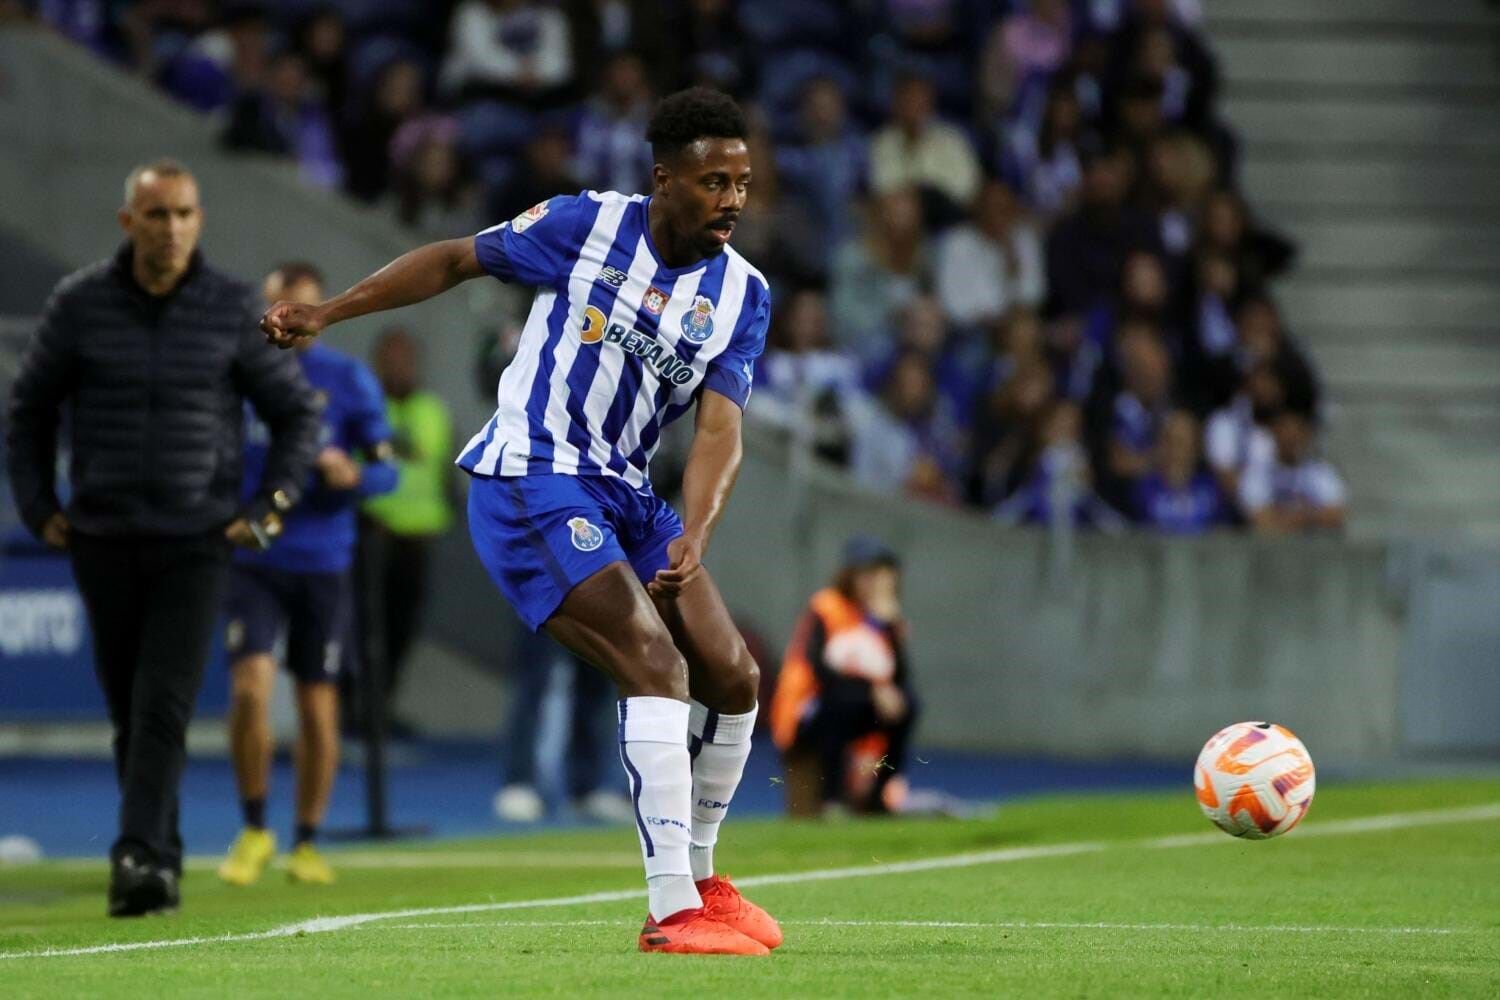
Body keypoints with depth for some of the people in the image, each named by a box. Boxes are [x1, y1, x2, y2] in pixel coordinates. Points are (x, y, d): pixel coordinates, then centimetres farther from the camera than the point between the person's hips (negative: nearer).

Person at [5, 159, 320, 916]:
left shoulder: (231, 309, -1)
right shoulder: (79, 304, 0)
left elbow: (296, 412, 9)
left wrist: (269, 507, 1)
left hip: (197, 542, -2)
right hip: (104, 541, 2)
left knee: (164, 706, -15)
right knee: (129, 712, 5)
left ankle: (140, 856, -22)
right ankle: (162, 861, 16)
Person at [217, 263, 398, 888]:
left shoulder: (348, 381, 2)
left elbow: (387, 470, 1)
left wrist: (353, 475, -19)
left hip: (323, 565, 0)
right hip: (252, 561, 0)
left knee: (318, 708, 3)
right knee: (251, 689, -16)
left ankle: (307, 843, 18)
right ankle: (253, 831, 1)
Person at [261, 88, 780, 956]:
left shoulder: (744, 294, 2)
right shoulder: (588, 225, -8)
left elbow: (719, 429, -7)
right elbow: (457, 260, 4)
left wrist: (693, 539, -24)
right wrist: (328, 313, 2)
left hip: (623, 494, 7)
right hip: (531, 484, -7)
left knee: (734, 680, 5)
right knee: (656, 663, -22)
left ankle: (697, 878, 27)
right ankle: (673, 912, -26)